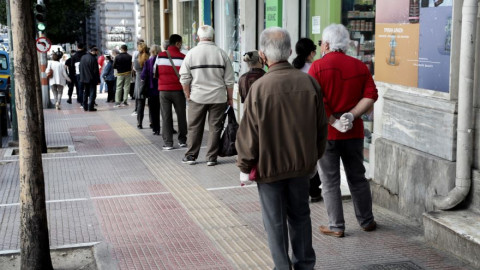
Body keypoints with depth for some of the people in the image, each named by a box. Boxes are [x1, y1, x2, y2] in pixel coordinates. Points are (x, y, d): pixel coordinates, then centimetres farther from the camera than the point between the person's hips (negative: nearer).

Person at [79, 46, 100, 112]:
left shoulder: (83, 57, 6)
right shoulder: (93, 59, -17)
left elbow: (80, 68, 12)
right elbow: (96, 71, -15)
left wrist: (82, 77, 18)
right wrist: (98, 80, -9)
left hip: (84, 78, 7)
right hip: (92, 79, -7)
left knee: (86, 93, 16)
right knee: (92, 93, -1)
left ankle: (85, 107, 18)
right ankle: (90, 107, -5)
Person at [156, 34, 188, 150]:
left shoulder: (160, 56, -1)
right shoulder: (182, 57, -7)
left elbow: (155, 73, 5)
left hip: (163, 90, 1)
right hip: (178, 90, -1)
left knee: (166, 117, 6)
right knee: (181, 115, 13)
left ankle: (168, 142, 4)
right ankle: (182, 140, 21)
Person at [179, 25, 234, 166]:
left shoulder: (191, 53, -3)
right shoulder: (221, 54, -2)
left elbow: (184, 79, 0)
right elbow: (229, 80, 2)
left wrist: (188, 96, 12)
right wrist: (230, 98, 11)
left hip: (197, 97, 0)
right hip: (218, 97, 0)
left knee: (194, 127, 11)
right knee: (215, 128, 7)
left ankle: (191, 156, 19)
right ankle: (211, 158, 10)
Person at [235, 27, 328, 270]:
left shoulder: (259, 88, -19)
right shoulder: (309, 82, -7)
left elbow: (248, 134, -13)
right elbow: (321, 127, 4)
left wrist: (245, 167, 0)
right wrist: (314, 157, 18)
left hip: (269, 166, -4)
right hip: (302, 165, 4)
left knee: (275, 222, 10)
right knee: (300, 216, 20)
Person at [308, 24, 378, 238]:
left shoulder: (318, 67, -9)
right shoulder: (360, 66, 5)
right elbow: (371, 96, -4)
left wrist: (334, 122, -14)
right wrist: (352, 115, -12)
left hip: (326, 132, -4)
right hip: (354, 132, 4)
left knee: (330, 180, 6)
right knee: (357, 177, 16)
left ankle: (336, 226, 12)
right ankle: (366, 221, 26)